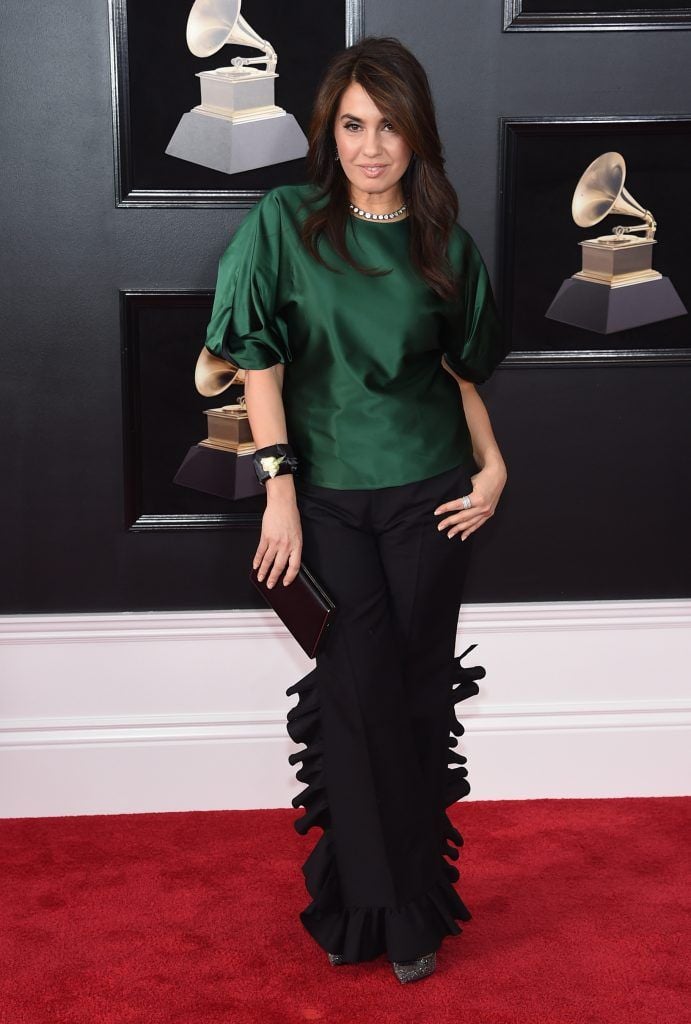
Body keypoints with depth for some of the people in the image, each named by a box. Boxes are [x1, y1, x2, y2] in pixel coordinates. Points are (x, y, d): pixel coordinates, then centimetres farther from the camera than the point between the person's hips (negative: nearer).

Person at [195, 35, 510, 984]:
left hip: (429, 496, 2)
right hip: (329, 496, -1)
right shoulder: (285, 223, -2)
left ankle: (415, 908, 21)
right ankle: (369, 906, 16)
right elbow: (259, 363, -4)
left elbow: (463, 369, 13)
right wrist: (279, 491, -9)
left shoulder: (445, 245, 5)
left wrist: (492, 464, -1)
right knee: (358, 692, -2)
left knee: (418, 692, 5)